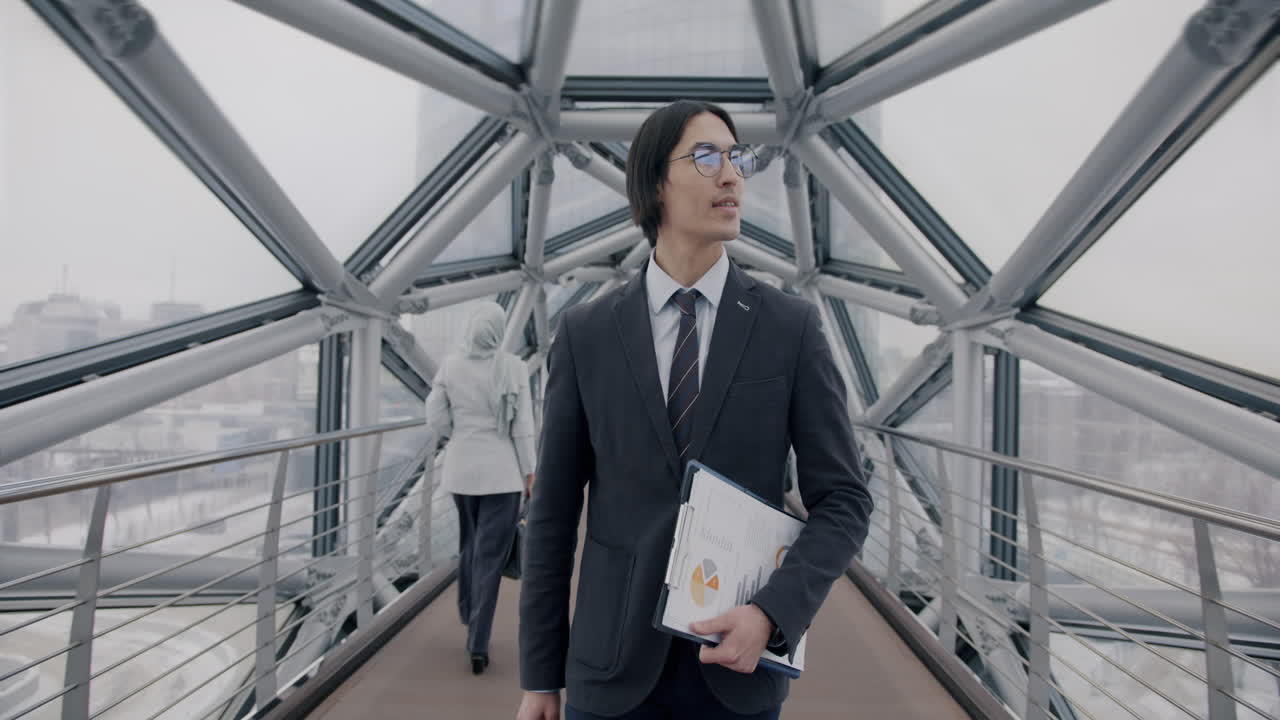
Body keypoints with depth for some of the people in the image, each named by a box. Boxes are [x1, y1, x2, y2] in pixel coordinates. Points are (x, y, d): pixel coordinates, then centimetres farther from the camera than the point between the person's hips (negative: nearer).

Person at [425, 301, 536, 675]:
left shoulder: (450, 364, -3)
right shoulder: (512, 366, -10)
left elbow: (436, 416, 1)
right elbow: (522, 425, -9)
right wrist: (529, 471, 0)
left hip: (461, 468, 4)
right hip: (501, 471, -4)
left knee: (470, 545, 24)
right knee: (490, 556, 2)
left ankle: (469, 618, 38)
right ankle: (478, 645, 3)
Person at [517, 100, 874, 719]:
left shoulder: (791, 327, -4)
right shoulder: (584, 334, -3)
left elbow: (842, 499, -2)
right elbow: (554, 512, 1)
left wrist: (773, 614, -17)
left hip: (739, 659, 0)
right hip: (612, 667, 0)